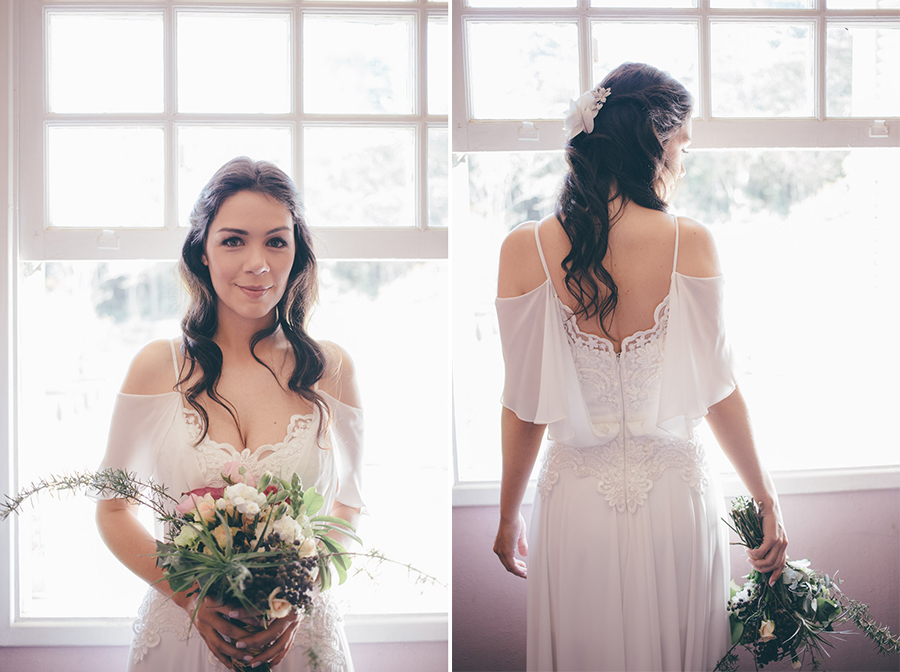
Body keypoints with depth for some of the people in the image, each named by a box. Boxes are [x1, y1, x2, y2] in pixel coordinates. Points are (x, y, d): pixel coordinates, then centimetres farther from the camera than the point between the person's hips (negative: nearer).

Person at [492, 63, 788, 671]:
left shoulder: (525, 250, -10)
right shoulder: (690, 243, -11)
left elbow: (524, 405, -4)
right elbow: (717, 388, -4)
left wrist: (508, 517, 10)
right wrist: (767, 500, 10)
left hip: (579, 504, 1)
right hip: (676, 500, 0)